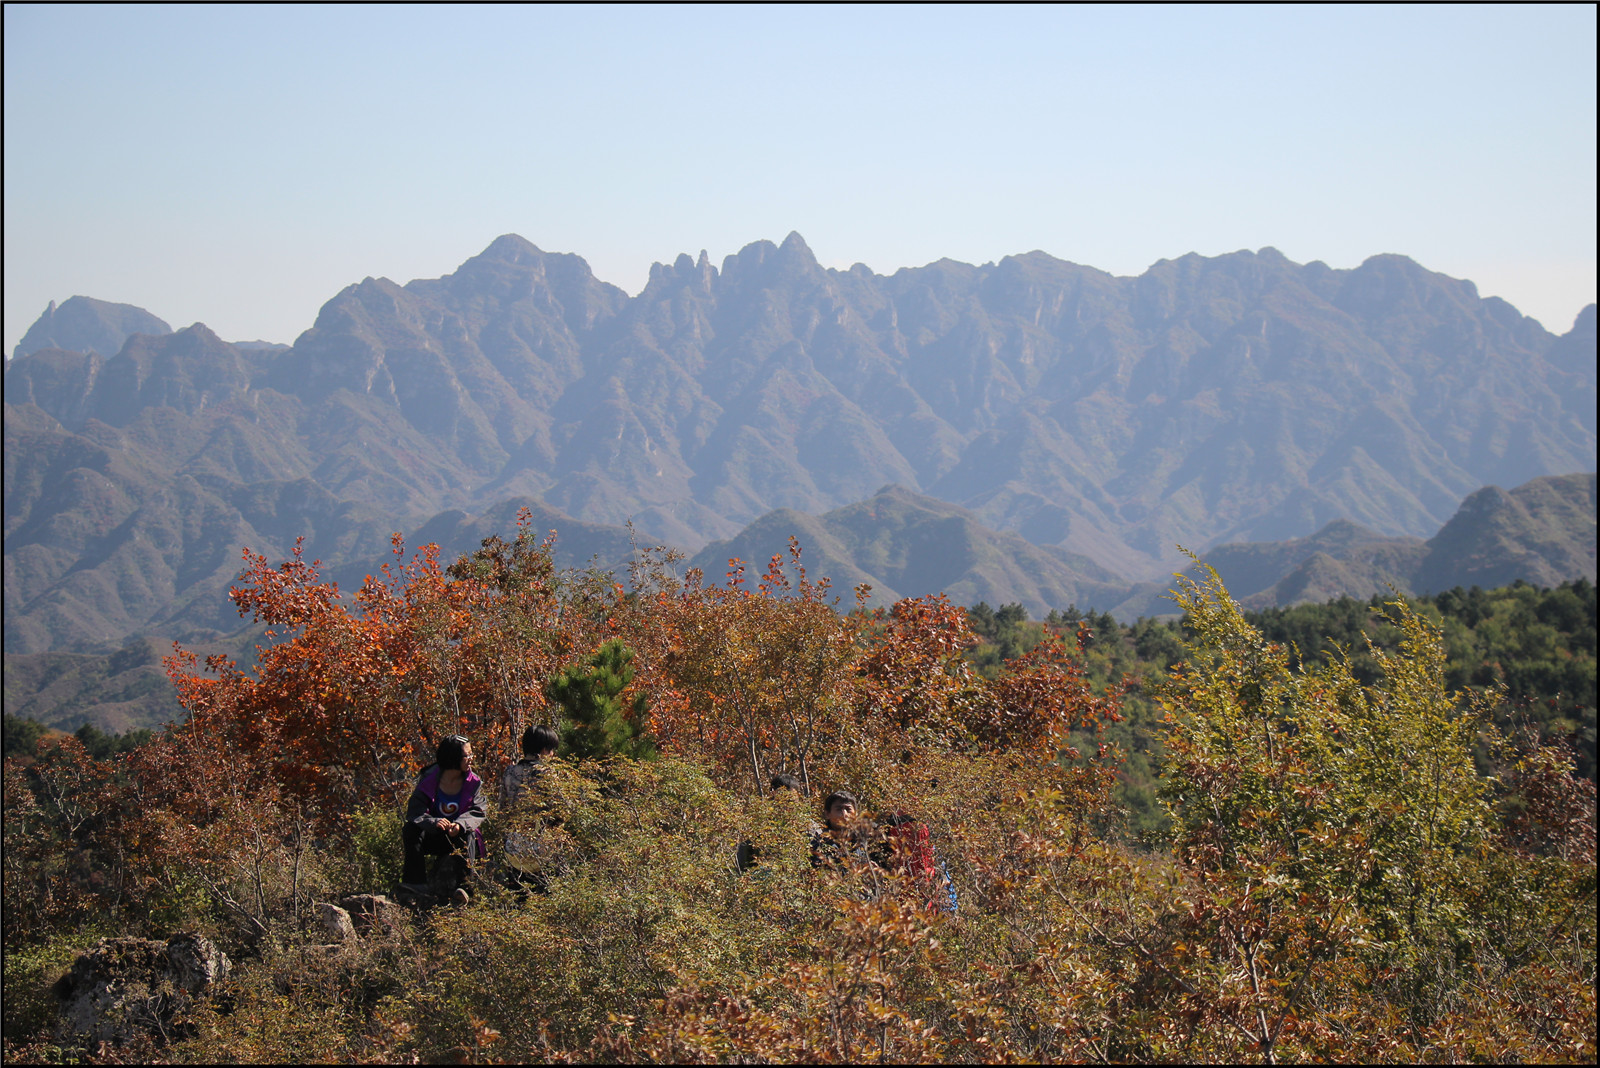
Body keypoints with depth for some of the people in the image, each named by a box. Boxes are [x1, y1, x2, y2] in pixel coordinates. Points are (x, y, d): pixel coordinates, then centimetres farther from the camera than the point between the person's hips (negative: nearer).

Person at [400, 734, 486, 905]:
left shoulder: (474, 783, -2)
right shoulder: (429, 780, -7)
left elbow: (476, 813, -11)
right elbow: (414, 813, -16)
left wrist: (460, 824, -34)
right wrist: (433, 822, -38)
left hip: (459, 837, 0)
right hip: (432, 837, 0)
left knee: (469, 836, -33)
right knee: (411, 829, -28)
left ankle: (458, 885, -46)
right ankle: (415, 881, -32)